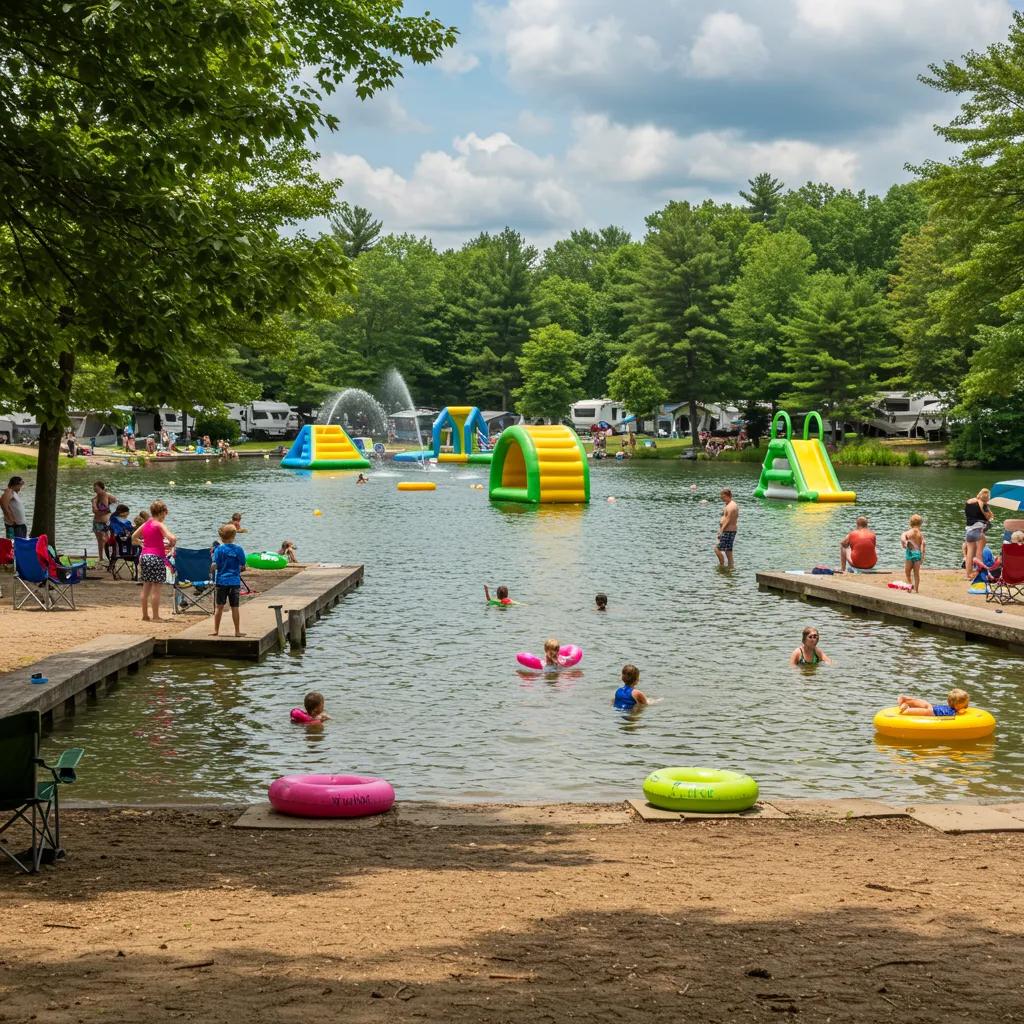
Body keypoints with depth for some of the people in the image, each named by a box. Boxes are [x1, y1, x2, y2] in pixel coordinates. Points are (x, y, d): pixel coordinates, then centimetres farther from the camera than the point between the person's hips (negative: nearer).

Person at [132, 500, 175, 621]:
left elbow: (134, 537, 22)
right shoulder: (159, 525, -10)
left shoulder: (146, 524, 10)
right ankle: (155, 616, 0)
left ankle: (145, 615, 18)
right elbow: (172, 538, -21)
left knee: (146, 587, 13)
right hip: (156, 557, -7)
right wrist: (170, 546, -2)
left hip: (144, 556, 7)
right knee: (156, 588, -2)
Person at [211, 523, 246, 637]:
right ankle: (237, 631, 11)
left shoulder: (219, 549, -7)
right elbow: (243, 566, 0)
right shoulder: (238, 549, -4)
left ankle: (216, 630, 7)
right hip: (235, 581, 1)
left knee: (219, 607, 5)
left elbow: (215, 566, -12)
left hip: (222, 581, -1)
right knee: (234, 607, 7)